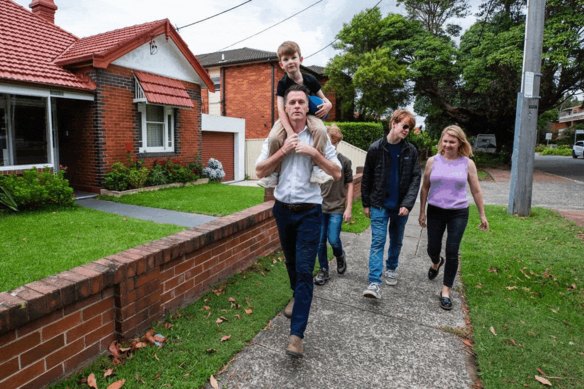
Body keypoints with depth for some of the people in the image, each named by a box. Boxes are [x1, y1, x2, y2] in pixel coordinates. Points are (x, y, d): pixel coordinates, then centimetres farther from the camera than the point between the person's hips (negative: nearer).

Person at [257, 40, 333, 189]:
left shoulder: (310, 80, -4)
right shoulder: (282, 83, -9)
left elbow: (323, 98, 10)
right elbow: (281, 109, -19)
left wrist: (328, 104, -17)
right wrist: (290, 131, -33)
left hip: (308, 114, 1)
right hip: (288, 117, 0)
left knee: (321, 130, -34)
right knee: (274, 137, -30)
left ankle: (317, 167, -21)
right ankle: (274, 171, -10)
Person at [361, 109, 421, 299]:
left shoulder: (411, 150, -2)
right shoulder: (376, 148, -6)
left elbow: (415, 179, -4)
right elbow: (367, 178, -1)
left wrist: (407, 204, -14)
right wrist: (366, 203, 1)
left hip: (400, 205, 2)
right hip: (379, 204, -2)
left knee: (396, 240, 16)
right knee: (377, 241, -6)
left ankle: (391, 268, 39)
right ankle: (375, 283, -7)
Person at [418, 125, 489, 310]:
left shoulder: (467, 164, -3)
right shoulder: (433, 161, -2)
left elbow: (476, 191, 4)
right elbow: (425, 188, 4)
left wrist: (482, 215, 6)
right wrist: (422, 212, 4)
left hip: (458, 213, -1)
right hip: (435, 211, 1)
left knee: (452, 252, -2)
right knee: (433, 248, 10)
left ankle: (446, 290, 12)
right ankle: (436, 262, 48)